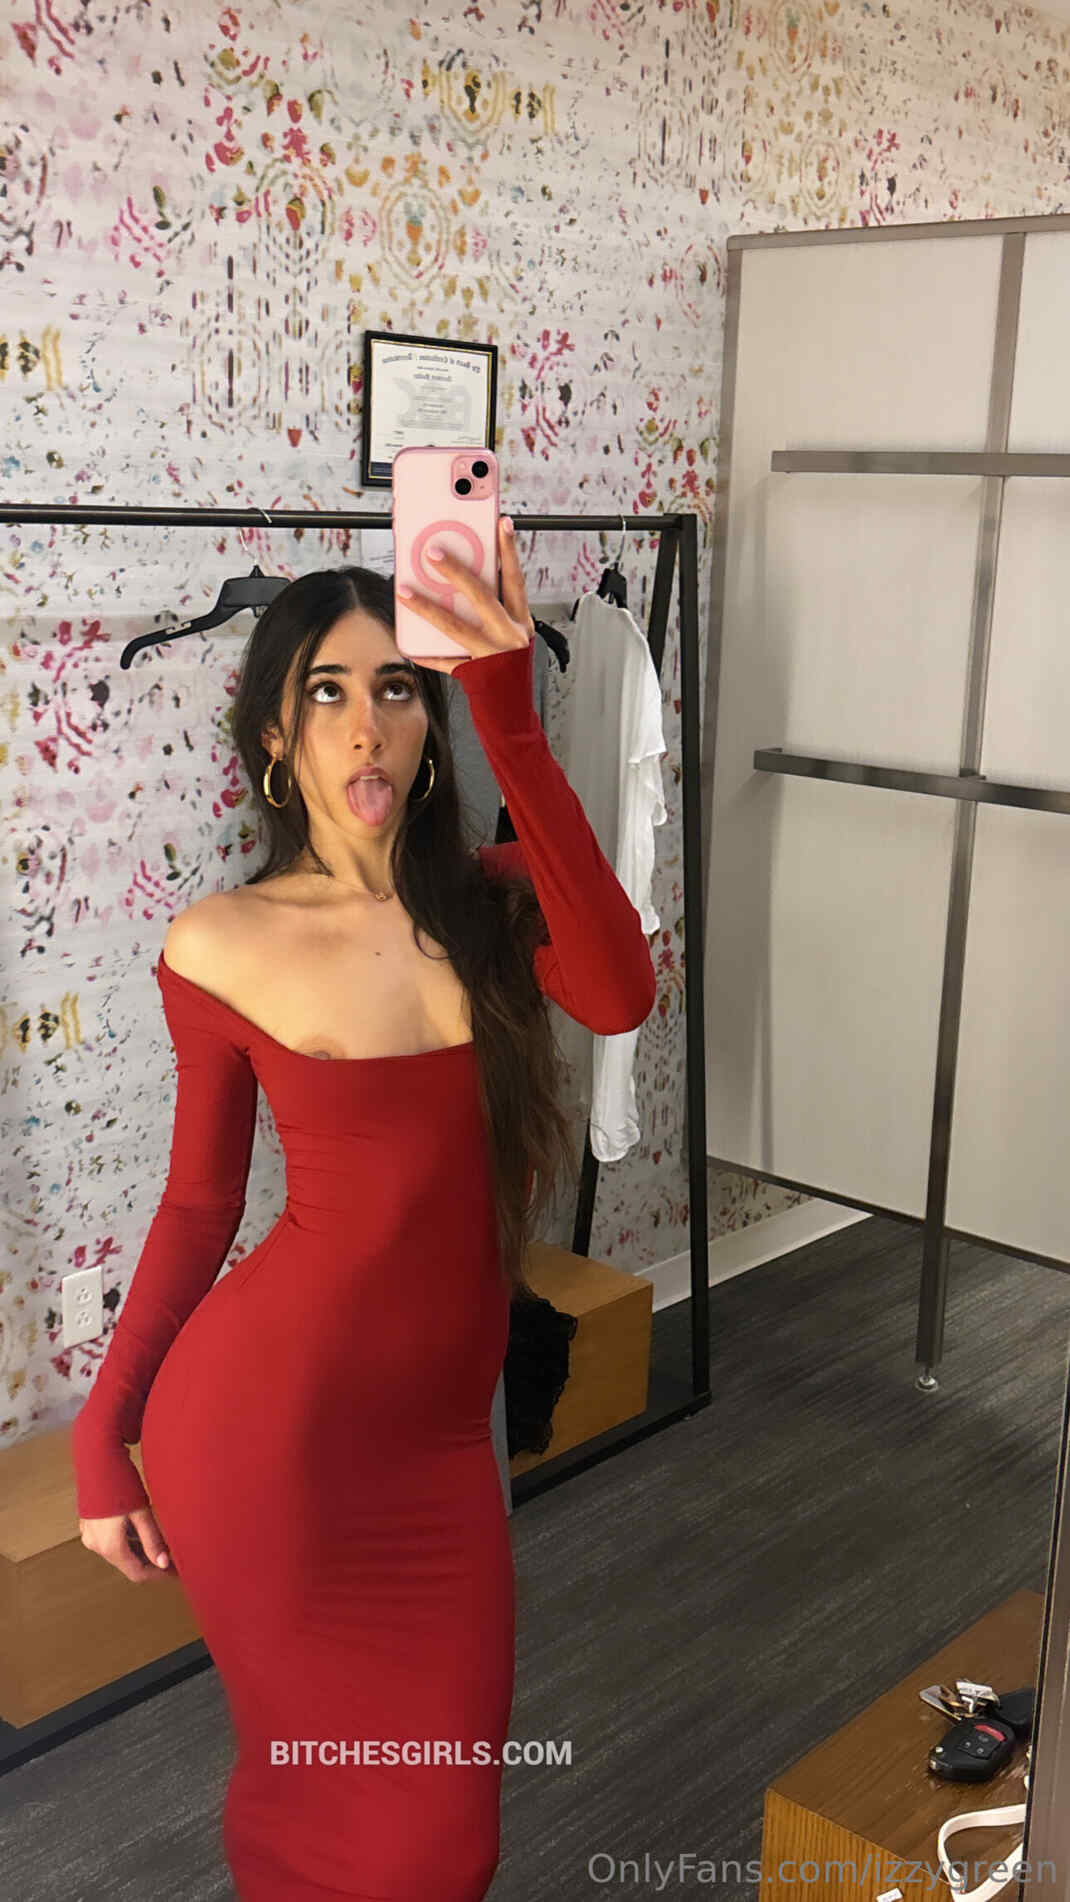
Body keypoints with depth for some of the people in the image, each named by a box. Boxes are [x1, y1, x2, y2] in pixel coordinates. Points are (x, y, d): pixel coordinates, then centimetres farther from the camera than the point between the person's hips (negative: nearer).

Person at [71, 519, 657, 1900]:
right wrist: (101, 1437, 2)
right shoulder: (219, 945, -7)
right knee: (321, 1790, 12)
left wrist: (509, 721, -31)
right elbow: (198, 1204, 2)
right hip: (265, 1423, -3)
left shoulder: (493, 895, -2)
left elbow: (617, 998, -25)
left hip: (436, 1427, 3)